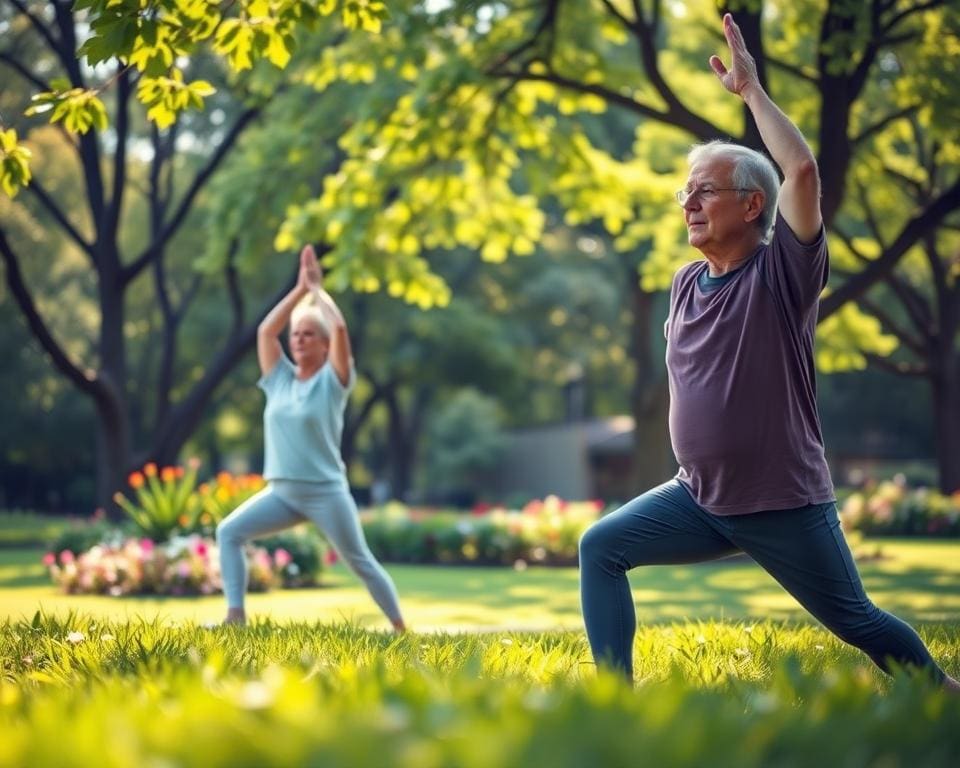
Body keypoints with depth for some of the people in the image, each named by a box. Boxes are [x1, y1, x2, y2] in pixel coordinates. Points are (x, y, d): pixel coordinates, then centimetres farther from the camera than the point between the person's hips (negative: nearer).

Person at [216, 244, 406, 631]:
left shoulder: (332, 381, -4)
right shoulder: (280, 379, 9)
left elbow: (340, 329, -17)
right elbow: (265, 331, 0)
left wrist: (318, 288, -4)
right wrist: (299, 289, 2)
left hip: (326, 492, -5)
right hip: (281, 492, 5)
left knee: (360, 561, 2)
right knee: (229, 531, -10)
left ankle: (401, 629, 14)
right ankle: (236, 615, -12)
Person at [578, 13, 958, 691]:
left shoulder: (783, 271, -13)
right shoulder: (686, 283, 6)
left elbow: (803, 170, -29)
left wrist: (750, 89, -23)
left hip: (786, 507, -6)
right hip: (698, 500, 6)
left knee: (857, 624, 5)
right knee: (601, 548, -2)